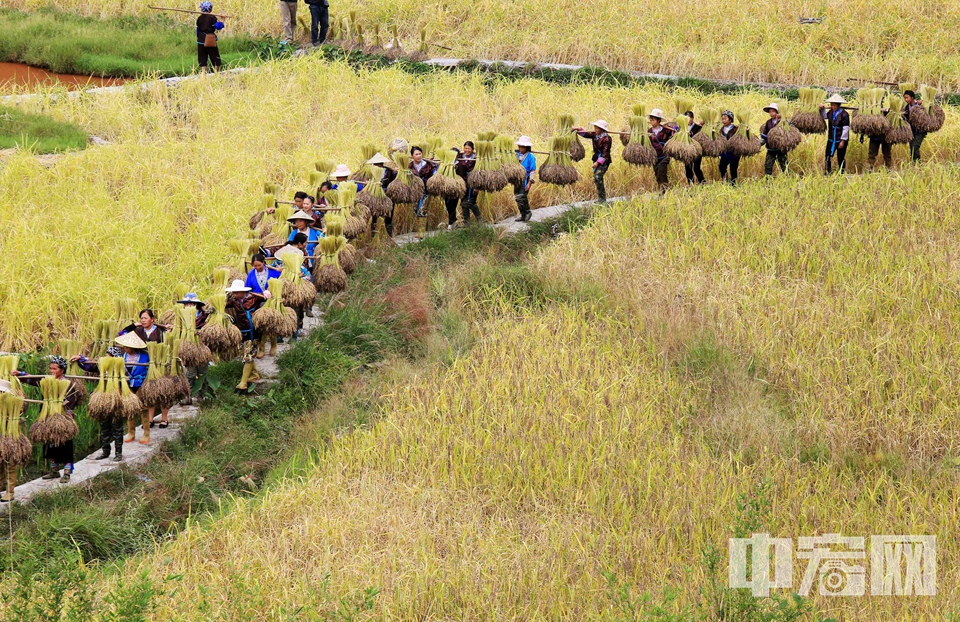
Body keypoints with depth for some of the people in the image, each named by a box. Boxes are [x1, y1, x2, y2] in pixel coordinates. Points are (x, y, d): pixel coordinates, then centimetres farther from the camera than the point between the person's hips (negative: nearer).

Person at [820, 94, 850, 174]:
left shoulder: (844, 114, -18)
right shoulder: (831, 112, 1)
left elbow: (846, 128, -17)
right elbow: (825, 116, 24)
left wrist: (843, 141, -17)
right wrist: (822, 109, 5)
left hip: (840, 140, -6)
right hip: (831, 139, 6)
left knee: (841, 158, 6)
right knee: (827, 157, 4)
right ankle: (827, 173, 12)